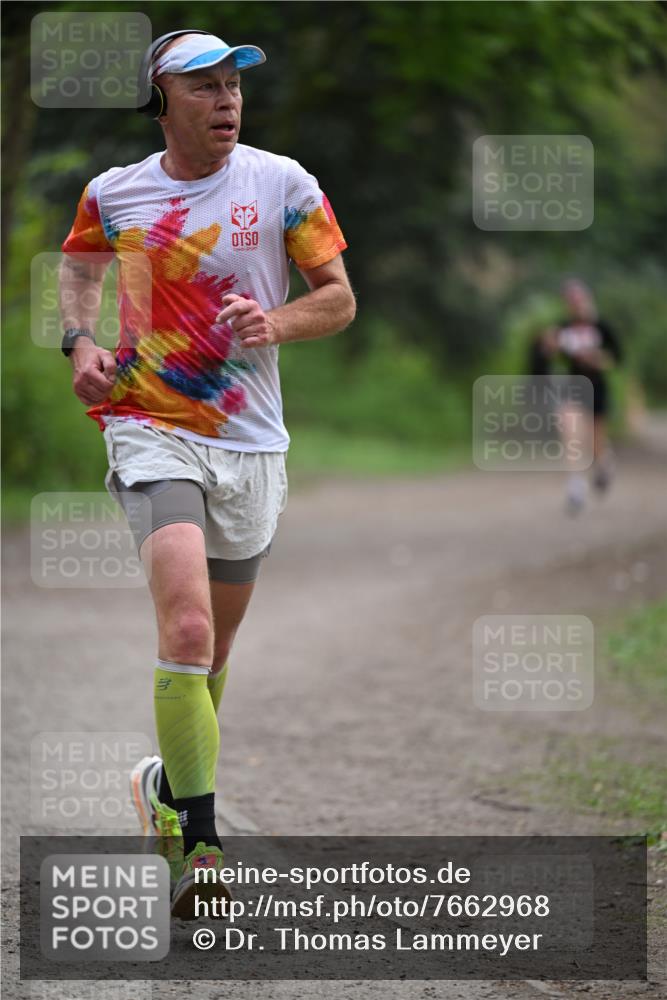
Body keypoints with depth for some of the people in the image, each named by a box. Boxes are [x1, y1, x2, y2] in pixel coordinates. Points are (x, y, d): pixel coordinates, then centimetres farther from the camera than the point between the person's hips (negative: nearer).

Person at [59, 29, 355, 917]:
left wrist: (276, 323, -16)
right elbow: (81, 265, 23)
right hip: (152, 431, -2)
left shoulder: (282, 183, -1)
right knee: (188, 628, -21)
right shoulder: (113, 194, 2)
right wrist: (80, 341, 5)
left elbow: (339, 298, 4)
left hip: (252, 445, 2)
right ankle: (197, 845, -22)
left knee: (213, 646, 14)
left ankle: (172, 785, 41)